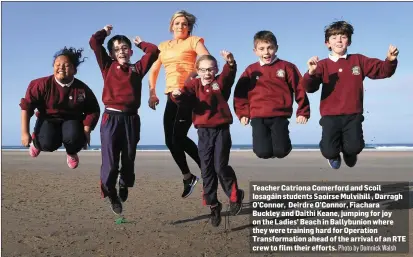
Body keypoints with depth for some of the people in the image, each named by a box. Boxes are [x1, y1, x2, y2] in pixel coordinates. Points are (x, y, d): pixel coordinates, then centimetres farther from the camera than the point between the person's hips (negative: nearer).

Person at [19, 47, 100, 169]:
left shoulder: (82, 89, -11)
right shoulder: (43, 84, -15)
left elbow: (93, 111, -2)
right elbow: (26, 106, -12)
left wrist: (86, 132, -12)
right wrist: (25, 133, -14)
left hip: (72, 120, 1)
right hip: (48, 120, 0)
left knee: (74, 138, -34)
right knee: (48, 143, -31)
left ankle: (72, 153, 7)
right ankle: (36, 141, 12)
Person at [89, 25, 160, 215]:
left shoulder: (137, 68, 13)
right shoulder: (108, 67, 11)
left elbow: (154, 51, 9)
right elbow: (94, 42, 7)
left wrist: (140, 43, 25)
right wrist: (105, 31, 24)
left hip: (131, 119, 1)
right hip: (111, 118, -1)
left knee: (129, 159, 11)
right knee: (110, 161, -1)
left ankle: (124, 186, 39)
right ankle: (111, 195, 20)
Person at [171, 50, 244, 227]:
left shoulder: (220, 82, 1)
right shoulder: (194, 84, 4)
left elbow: (229, 74, -20)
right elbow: (185, 96, -15)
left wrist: (230, 63, -43)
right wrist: (177, 95, -39)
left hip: (221, 130, -2)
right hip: (204, 132, 2)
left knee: (220, 166, -9)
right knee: (207, 170, 6)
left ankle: (235, 196, 17)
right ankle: (213, 205, 21)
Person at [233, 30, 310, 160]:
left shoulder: (287, 67, 4)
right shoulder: (251, 70, 7)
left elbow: (300, 89, 5)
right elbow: (240, 93, 11)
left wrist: (303, 112, 4)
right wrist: (243, 113, 5)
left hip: (280, 116, -1)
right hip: (258, 117, 1)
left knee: (281, 151, -9)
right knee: (263, 152, -10)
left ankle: (279, 137, 26)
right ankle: (267, 137, 24)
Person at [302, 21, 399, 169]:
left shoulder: (359, 60, 7)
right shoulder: (323, 65, 0)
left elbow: (383, 70, 6)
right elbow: (309, 88, -10)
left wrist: (390, 60, -15)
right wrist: (311, 73, -30)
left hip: (353, 115, 2)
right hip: (330, 115, -1)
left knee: (354, 147, -16)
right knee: (329, 151, -16)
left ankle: (348, 151, 25)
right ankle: (334, 155, 25)